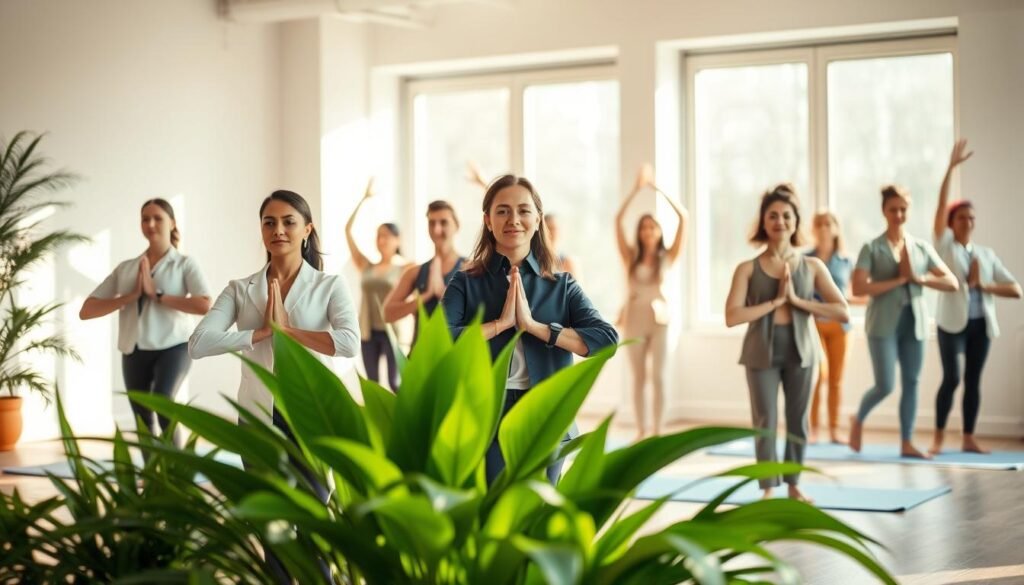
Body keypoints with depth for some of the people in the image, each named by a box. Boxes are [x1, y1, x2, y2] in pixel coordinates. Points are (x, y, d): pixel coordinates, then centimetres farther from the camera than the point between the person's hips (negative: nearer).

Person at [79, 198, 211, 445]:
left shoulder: (185, 263, 4)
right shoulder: (125, 268, 12)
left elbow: (204, 305, -14)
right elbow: (86, 311, 6)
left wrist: (157, 294, -12)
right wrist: (130, 296, -7)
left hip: (172, 346, -4)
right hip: (134, 352, 4)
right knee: (144, 424, 8)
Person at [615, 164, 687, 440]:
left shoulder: (667, 256, 2)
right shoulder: (631, 256, 4)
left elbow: (684, 217, -5)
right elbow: (618, 220, -4)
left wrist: (659, 189, -5)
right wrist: (637, 188, -7)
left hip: (660, 319, -1)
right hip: (634, 318, 1)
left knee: (658, 377, -2)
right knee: (638, 378, 5)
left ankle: (657, 432, 2)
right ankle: (641, 431, 10)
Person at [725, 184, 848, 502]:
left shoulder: (812, 266, 1)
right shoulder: (748, 269, -3)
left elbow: (843, 312, -6)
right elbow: (732, 317, -14)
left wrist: (797, 300, -13)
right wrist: (775, 301, -15)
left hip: (801, 351, 2)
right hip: (762, 352, -2)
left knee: (798, 421, 11)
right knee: (765, 422, -1)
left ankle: (794, 485, 25)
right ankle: (768, 488, 10)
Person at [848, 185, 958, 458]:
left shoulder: (922, 247, 8)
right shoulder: (872, 248, -3)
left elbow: (951, 283, 5)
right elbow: (858, 288, -16)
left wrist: (920, 278, -11)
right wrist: (897, 281, -16)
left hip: (914, 323, 4)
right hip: (883, 324, -4)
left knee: (911, 383, 6)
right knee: (885, 385, -7)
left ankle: (907, 443, 13)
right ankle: (858, 420, 21)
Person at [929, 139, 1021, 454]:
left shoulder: (986, 253, 11)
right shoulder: (945, 246, 2)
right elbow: (941, 205, -10)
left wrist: (983, 285, -8)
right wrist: (951, 167, -15)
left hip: (981, 323, 4)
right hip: (952, 321, -4)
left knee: (973, 379, 6)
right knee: (952, 377, -10)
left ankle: (969, 438, 14)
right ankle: (938, 437, 0)